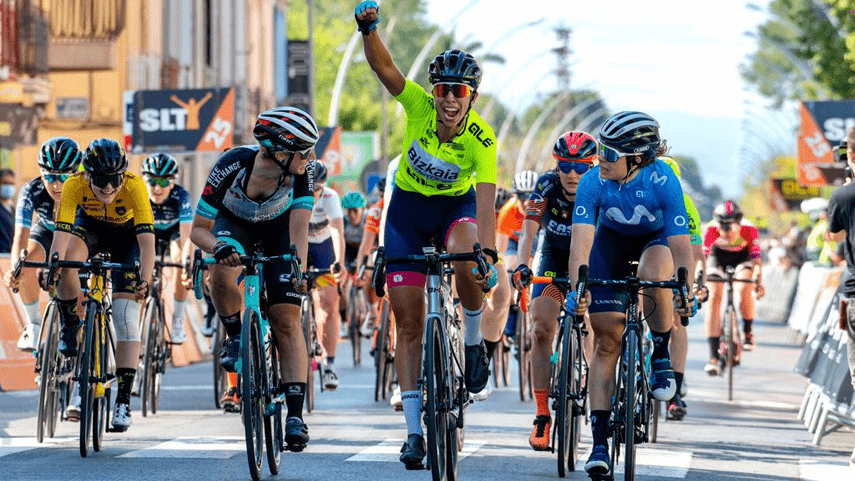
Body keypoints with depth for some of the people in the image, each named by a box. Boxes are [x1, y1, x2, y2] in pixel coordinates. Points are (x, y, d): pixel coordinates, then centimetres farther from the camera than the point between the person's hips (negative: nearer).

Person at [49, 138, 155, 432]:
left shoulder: (134, 187, -35)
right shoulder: (74, 186, -32)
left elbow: (147, 240, -41)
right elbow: (61, 235, -38)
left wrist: (145, 280, -55)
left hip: (125, 235, -1)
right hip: (90, 226, 1)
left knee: (126, 316, -13)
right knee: (67, 257, -34)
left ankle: (124, 400, -8)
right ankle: (70, 326, -9)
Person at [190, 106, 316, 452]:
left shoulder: (301, 171, -32)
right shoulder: (231, 166, -35)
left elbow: (299, 228, -35)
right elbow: (198, 229, -26)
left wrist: (299, 268, -52)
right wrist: (218, 248, -48)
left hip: (277, 230, 1)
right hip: (234, 223, 0)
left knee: (286, 317, -12)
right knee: (222, 274, -35)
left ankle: (296, 414, -11)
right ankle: (236, 336, -4)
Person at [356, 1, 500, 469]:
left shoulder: (482, 138, -25)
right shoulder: (418, 105, -20)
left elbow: (486, 203, -33)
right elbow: (382, 66, -32)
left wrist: (488, 253, -46)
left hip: (457, 206, -1)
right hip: (408, 206, 1)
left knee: (467, 262, -38)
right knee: (407, 324, -2)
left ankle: (473, 341, -9)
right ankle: (415, 429, 3)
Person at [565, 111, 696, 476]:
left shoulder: (663, 181, -32)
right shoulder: (593, 182, -29)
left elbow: (680, 243, -33)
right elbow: (581, 239, -36)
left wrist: (686, 290, -43)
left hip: (656, 239, -1)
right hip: (612, 242, 1)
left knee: (654, 274, -38)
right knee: (606, 342, -6)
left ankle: (662, 358, -12)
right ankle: (599, 442, -4)